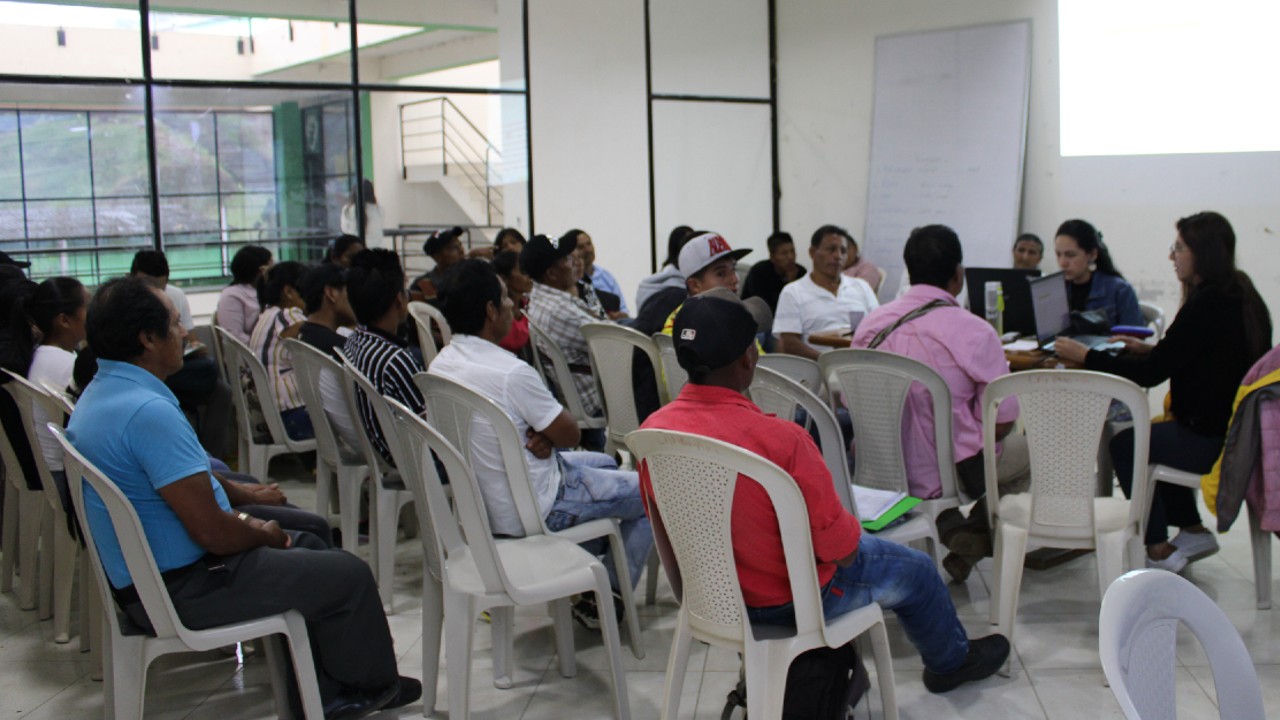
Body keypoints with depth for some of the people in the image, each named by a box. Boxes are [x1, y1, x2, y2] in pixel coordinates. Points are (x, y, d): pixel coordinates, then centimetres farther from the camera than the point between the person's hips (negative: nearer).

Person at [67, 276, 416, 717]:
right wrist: (264, 535, -7)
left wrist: (242, 519, 8)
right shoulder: (148, 411, -28)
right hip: (182, 589, -11)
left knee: (309, 546, 23)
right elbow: (211, 531, -28)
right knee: (348, 574, -1)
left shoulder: (99, 394, 6)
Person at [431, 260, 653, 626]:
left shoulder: (438, 366, -3)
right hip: (533, 510, -9)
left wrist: (541, 436, -9)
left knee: (605, 463, 31)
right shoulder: (512, 373, -30)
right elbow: (570, 433, -17)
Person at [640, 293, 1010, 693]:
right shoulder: (781, 440, -34)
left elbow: (663, 524, 1)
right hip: (790, 598, -6)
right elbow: (841, 551, -24)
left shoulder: (653, 430, -16)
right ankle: (952, 662, 50)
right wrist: (849, 528, -1)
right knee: (916, 570, 22)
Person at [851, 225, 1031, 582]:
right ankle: (975, 537, 17)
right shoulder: (975, 333, -18)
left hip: (882, 469, 5)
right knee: (1026, 448, 22)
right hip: (953, 470, -5)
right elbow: (1001, 421, -13)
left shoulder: (871, 323, -3)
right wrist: (974, 441, 9)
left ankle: (951, 529, 15)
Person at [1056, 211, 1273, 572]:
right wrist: (1150, 349, 14)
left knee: (1125, 444, 9)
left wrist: (1085, 356, -12)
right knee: (1150, 436, 27)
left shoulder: (1208, 304, -21)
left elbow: (1150, 374, -21)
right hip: (1241, 429, 10)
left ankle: (1158, 549, 14)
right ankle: (1193, 531, 29)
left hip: (1211, 437, -9)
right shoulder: (1242, 296, 8)